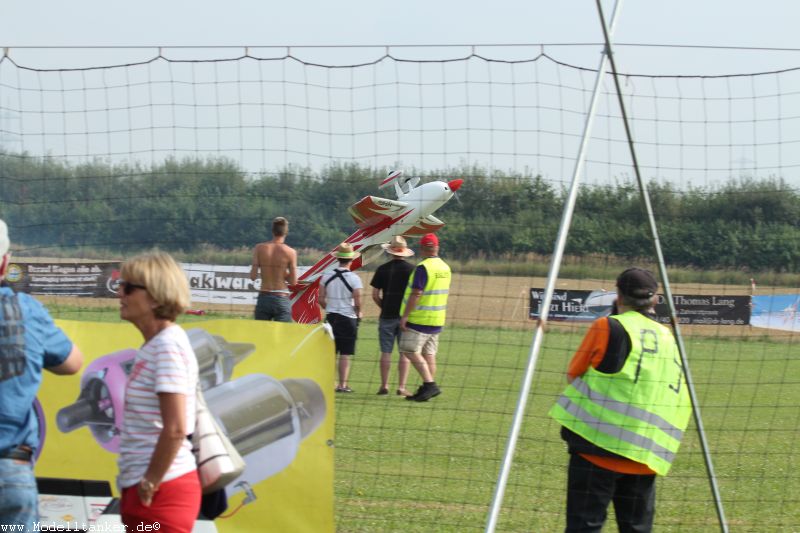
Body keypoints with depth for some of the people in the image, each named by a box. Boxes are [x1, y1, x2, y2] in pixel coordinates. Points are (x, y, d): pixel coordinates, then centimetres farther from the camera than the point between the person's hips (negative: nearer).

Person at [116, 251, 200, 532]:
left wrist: (150, 483, -16)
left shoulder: (169, 346, -16)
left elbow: (175, 429, -23)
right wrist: (145, 483, 14)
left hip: (162, 492, -10)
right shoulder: (154, 345, 13)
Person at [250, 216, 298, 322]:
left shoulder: (259, 248, -2)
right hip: (282, 299, -2)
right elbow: (293, 282, -5)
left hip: (264, 298, 2)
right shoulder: (290, 252, -6)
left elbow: (253, 277, -4)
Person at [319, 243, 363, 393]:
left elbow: (321, 299, 2)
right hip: (348, 318, -3)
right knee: (345, 354, 1)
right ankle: (342, 384, 1)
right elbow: (357, 302, -14)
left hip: (331, 317, 3)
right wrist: (358, 314, 6)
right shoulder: (354, 279, -11)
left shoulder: (327, 276, 1)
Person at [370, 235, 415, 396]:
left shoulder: (382, 269, -1)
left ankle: (384, 386, 7)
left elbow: (375, 295, -1)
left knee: (386, 352, 6)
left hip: (387, 316, 1)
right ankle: (401, 387, -2)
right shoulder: (412, 269, -3)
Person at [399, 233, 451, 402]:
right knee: (429, 354, 10)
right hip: (437, 319, 8)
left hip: (419, 318, -8)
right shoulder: (445, 267, 10)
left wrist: (405, 316, -17)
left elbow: (416, 294, -21)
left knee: (410, 352, -6)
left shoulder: (423, 267, -16)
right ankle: (426, 389, 10)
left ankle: (430, 383, -16)